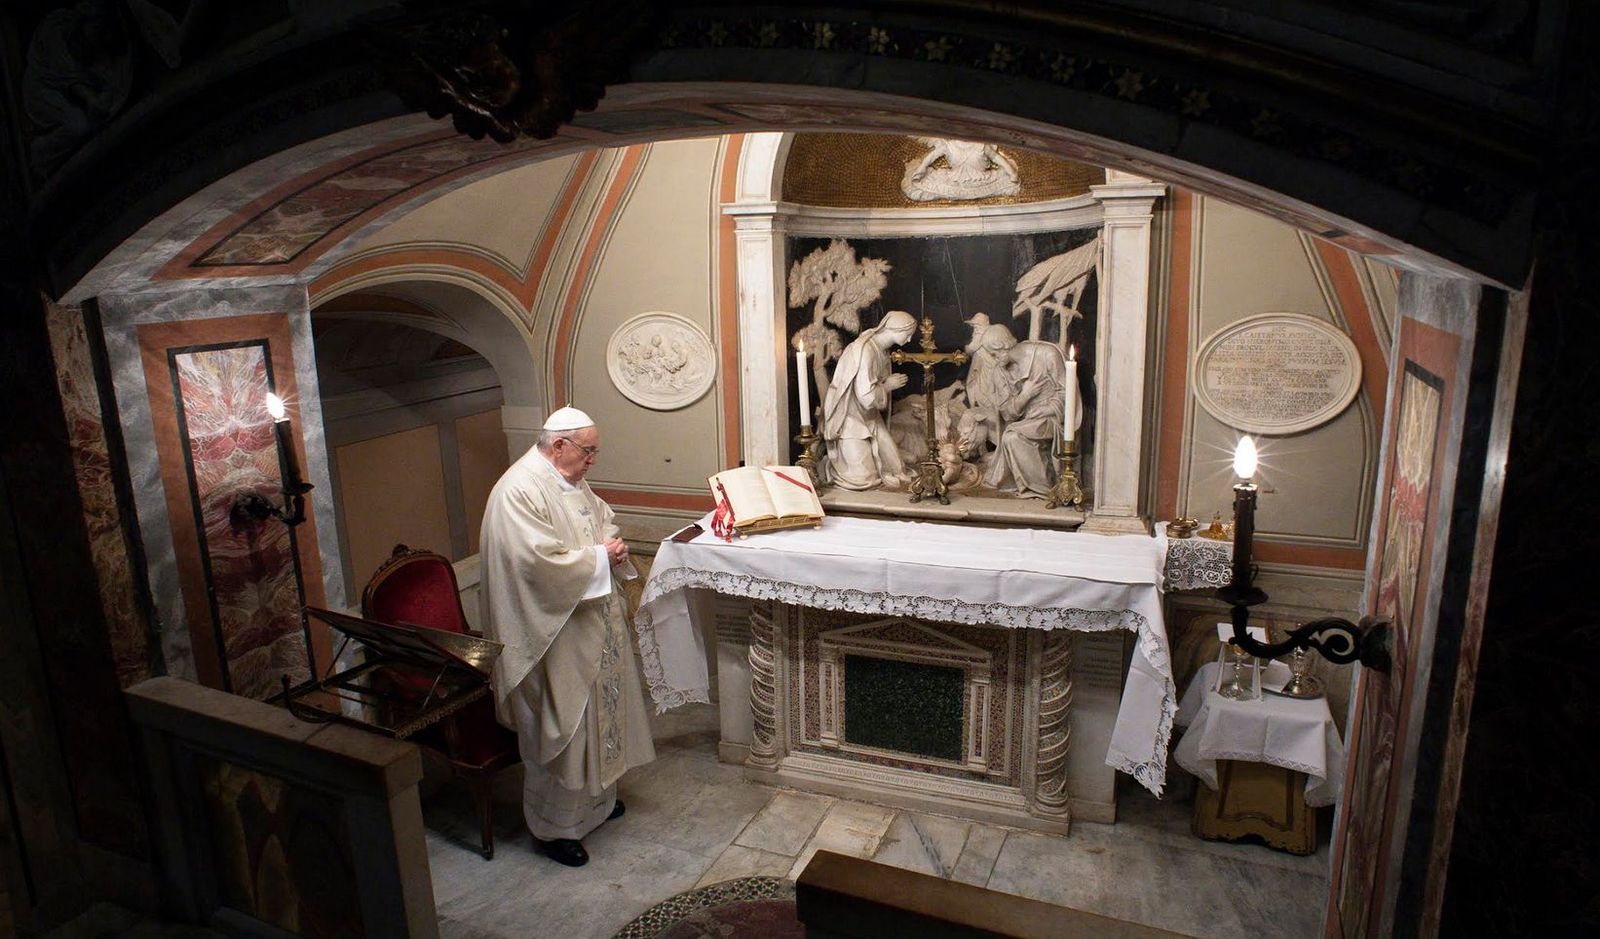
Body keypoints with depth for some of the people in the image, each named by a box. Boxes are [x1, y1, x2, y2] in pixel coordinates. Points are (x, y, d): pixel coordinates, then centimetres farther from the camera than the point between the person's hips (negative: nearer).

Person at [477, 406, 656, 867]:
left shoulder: (571, 481, 7)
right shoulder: (520, 491, -23)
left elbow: (603, 517, 21)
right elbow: (540, 562, -30)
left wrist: (613, 543, -2)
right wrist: (598, 557, -19)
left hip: (593, 624, 10)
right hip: (555, 635, -10)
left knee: (597, 713, 22)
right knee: (560, 729, 2)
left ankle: (594, 798, 42)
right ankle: (553, 827, 20)